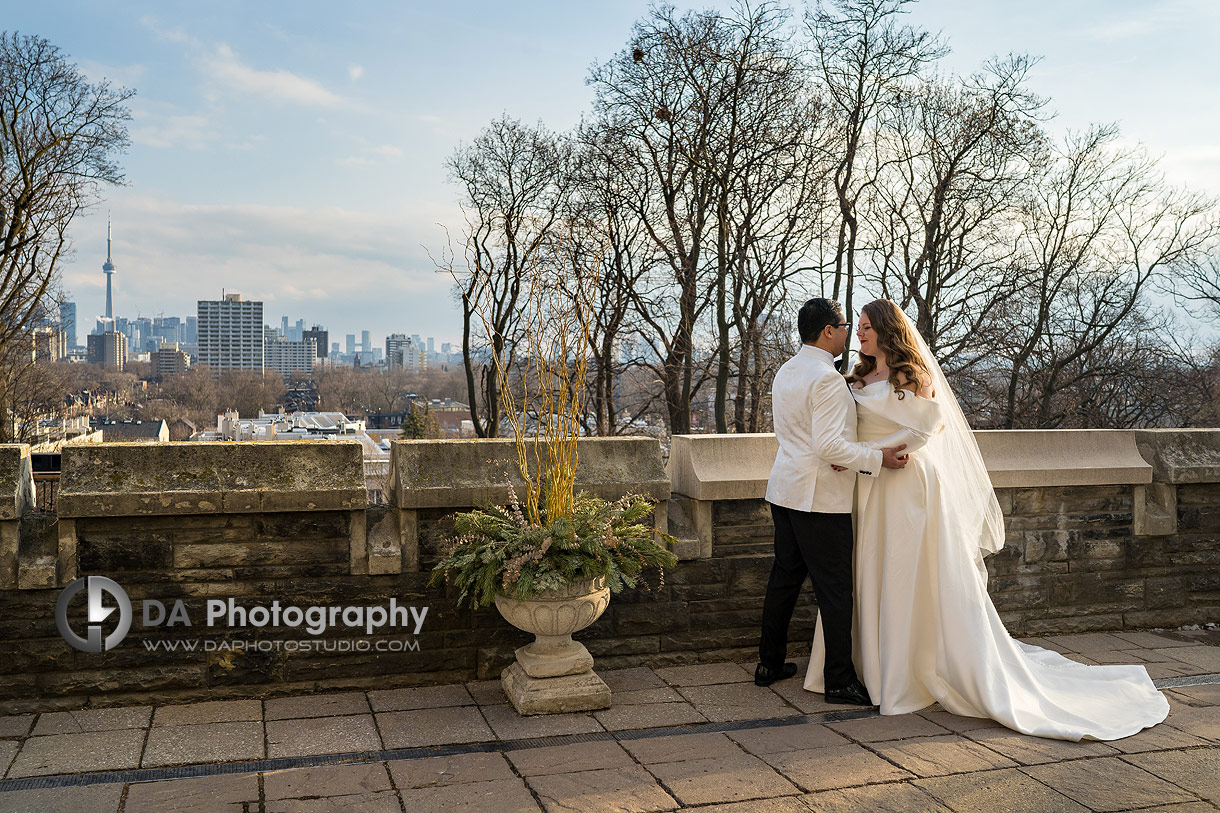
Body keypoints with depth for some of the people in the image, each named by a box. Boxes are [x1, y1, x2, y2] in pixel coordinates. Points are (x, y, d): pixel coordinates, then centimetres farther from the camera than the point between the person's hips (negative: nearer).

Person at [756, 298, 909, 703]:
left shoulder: (785, 371, 12)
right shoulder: (827, 379, -18)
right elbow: (829, 446, -23)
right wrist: (878, 458, -16)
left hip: (784, 490, 9)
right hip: (819, 497, -9)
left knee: (784, 579, 16)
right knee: (835, 590, -1)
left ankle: (770, 663, 25)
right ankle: (840, 681, 6)